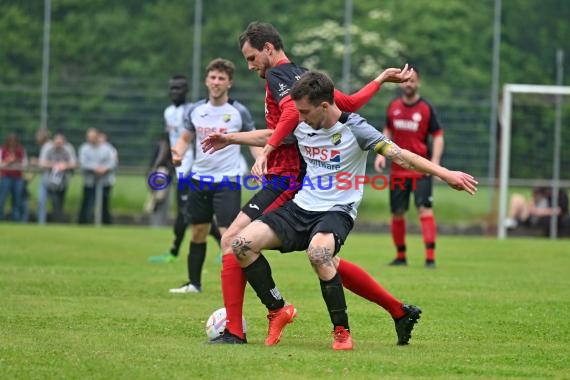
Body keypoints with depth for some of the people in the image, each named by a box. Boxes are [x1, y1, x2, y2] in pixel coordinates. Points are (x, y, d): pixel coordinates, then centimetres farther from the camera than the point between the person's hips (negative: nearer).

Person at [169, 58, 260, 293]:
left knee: (227, 234, -14)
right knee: (198, 233, 13)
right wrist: (178, 152, -7)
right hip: (199, 179, 4)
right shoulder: (196, 110, 4)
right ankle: (194, 283, 25)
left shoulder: (238, 112, -6)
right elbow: (186, 138, 16)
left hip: (228, 180, -4)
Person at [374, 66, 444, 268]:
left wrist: (435, 161, -17)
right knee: (397, 214, 7)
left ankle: (430, 257, -19)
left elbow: (438, 136, -4)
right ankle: (400, 256, 21)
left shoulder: (426, 108, -5)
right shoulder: (393, 107, 7)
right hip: (398, 170, 4)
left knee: (425, 209, -16)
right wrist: (381, 153, 6)